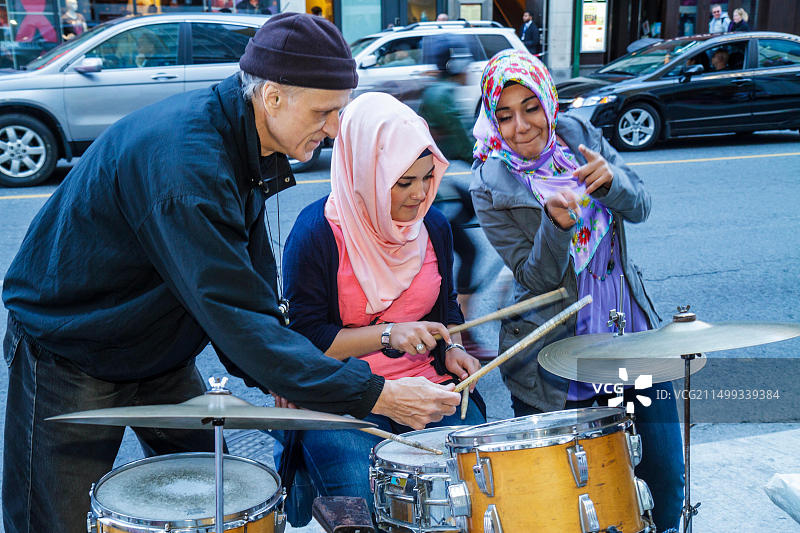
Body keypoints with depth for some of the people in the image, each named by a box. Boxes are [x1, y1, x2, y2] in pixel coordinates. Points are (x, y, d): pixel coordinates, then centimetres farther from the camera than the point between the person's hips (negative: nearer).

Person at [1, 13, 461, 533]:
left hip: (160, 352, 8)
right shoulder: (184, 159, -34)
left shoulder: (249, 142, -5)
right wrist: (377, 395, -38)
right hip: (67, 351, -8)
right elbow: (235, 312, -39)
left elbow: (249, 284, 2)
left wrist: (279, 376, -12)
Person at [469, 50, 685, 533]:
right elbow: (535, 279, -12)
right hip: (555, 354, -4)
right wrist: (556, 223, -31)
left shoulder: (579, 134, 1)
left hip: (631, 330, 4)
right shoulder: (491, 186, -11)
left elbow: (640, 207, 2)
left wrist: (610, 180, -20)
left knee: (666, 477, 8)